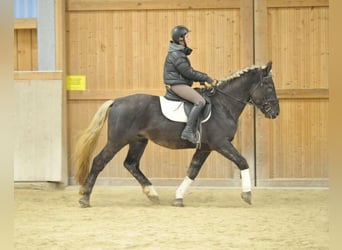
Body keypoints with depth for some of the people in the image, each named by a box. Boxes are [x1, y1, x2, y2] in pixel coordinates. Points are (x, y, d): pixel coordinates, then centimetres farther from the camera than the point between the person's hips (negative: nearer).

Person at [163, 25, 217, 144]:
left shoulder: (180, 53, 16)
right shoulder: (176, 55, -16)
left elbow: (188, 71, 21)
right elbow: (188, 73, -18)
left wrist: (203, 78, 9)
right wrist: (207, 78, -12)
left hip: (182, 84, 11)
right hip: (177, 84, -11)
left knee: (204, 97, 18)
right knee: (200, 101, -25)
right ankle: (188, 131, -27)